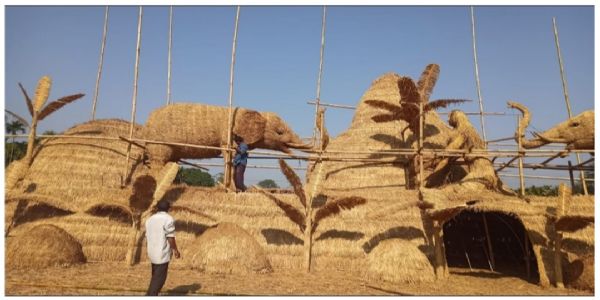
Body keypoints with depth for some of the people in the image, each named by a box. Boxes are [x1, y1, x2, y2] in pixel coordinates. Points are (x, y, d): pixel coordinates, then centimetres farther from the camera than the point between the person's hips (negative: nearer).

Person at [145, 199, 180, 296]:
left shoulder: (150, 219, 9)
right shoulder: (168, 219, -13)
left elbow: (147, 237, 14)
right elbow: (170, 238, -16)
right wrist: (176, 250, -5)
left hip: (153, 253, 8)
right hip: (162, 254, -8)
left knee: (155, 276, 18)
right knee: (159, 278, -3)